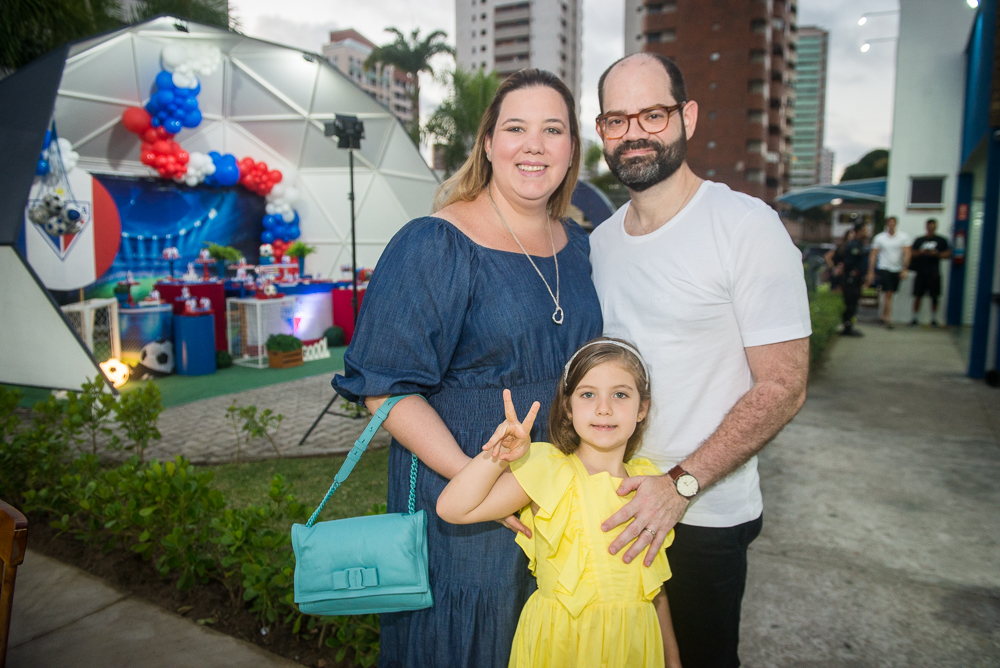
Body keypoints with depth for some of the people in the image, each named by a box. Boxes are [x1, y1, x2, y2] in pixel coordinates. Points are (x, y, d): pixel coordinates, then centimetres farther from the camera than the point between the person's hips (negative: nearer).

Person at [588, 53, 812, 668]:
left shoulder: (747, 226, -15)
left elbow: (782, 388, -17)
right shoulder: (599, 241, 5)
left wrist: (680, 483, -23)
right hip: (611, 503, 6)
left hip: (704, 516, -5)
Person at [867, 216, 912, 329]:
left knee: (890, 294, 8)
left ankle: (882, 315, 23)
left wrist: (904, 270, -10)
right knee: (888, 293, -9)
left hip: (897, 270, 2)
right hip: (884, 268, -2)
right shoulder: (879, 237, 0)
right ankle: (888, 318, -6)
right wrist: (871, 272, -2)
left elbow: (907, 254, -2)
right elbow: (873, 256, 2)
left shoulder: (904, 237, 1)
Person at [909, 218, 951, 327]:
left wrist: (937, 254, -12)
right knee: (918, 296, 0)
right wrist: (921, 252, -12)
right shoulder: (919, 240, 9)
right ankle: (915, 318, 9)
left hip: (934, 273, 0)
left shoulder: (941, 240, 6)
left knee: (934, 297, 3)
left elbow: (948, 254, 4)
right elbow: (912, 254, 7)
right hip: (920, 272, 1)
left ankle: (933, 319, 15)